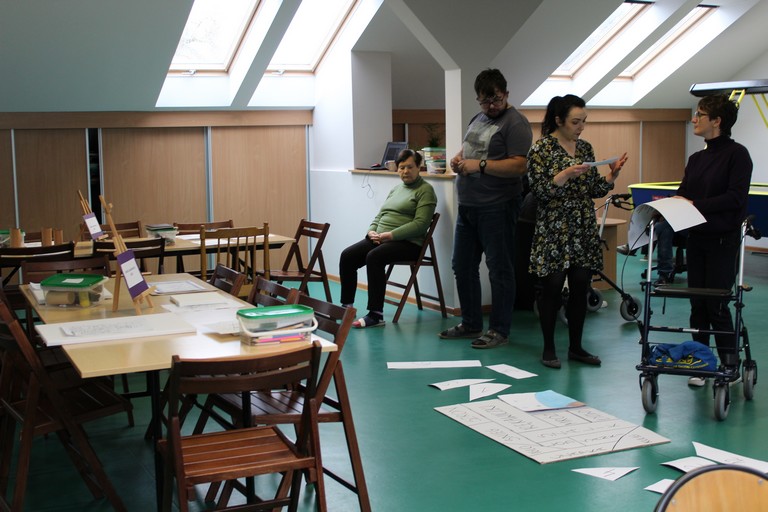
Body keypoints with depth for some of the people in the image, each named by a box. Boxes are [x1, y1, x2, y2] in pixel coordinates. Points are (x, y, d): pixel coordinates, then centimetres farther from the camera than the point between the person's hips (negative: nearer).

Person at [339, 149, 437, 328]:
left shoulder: (425, 190, -4)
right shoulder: (396, 189, 21)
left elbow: (420, 224, -15)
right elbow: (380, 216, 22)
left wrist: (390, 235, -20)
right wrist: (372, 231, 0)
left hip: (407, 243, -8)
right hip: (380, 239, 8)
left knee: (374, 257, -33)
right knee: (347, 256, -12)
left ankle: (376, 315, -28)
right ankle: (346, 307, -5)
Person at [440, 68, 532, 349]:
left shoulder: (515, 123, -10)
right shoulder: (478, 119, 16)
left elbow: (519, 166, -20)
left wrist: (479, 165, -22)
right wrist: (458, 158, 4)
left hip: (496, 208, -9)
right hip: (467, 206, 9)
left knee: (499, 270, 0)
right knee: (463, 266, 15)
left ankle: (499, 331, 9)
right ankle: (470, 323, 27)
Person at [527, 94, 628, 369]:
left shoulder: (585, 148, 11)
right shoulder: (541, 149, -7)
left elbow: (594, 190, 12)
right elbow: (539, 191, -13)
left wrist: (612, 174, -3)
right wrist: (566, 175, -25)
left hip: (584, 231, 6)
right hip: (553, 231, -5)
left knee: (580, 288, 8)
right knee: (552, 289, 0)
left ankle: (576, 347, 19)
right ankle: (548, 349, 12)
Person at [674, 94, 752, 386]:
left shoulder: (737, 154, -9)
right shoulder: (696, 159, 13)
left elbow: (736, 197, -17)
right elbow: (683, 193, 9)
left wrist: (696, 205, -22)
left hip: (723, 241, -7)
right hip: (696, 239, 7)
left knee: (717, 305, -3)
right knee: (698, 304, 9)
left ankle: (731, 365, 12)